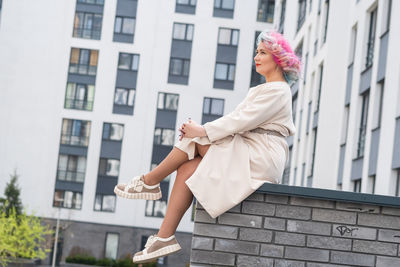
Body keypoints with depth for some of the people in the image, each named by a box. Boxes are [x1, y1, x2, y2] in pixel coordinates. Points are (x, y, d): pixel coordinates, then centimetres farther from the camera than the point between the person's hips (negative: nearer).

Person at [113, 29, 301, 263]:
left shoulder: (278, 91, -7)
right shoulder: (263, 90, 24)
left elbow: (243, 121, -17)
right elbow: (237, 119, 15)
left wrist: (203, 131, -16)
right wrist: (197, 129, 2)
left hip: (261, 160, -9)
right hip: (246, 156, 9)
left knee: (197, 139, -13)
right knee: (187, 168, -9)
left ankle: (149, 181, 0)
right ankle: (165, 237, -14)